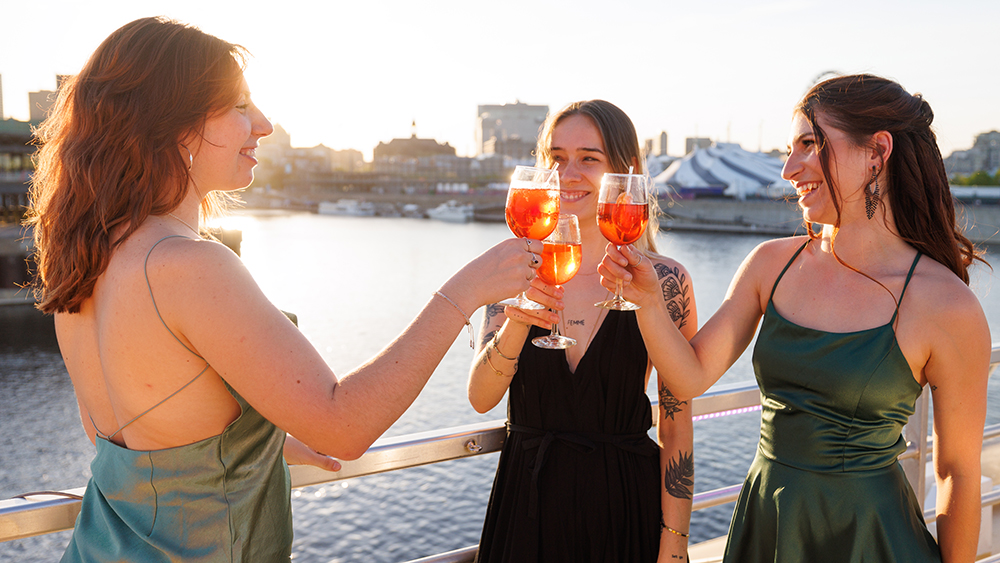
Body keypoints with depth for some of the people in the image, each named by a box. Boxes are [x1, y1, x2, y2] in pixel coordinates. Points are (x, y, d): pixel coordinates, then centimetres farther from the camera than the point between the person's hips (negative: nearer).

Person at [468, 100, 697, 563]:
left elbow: (676, 425, -6)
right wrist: (517, 322, -28)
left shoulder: (663, 280, -9)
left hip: (624, 506, -1)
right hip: (527, 502, 2)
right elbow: (481, 398, -10)